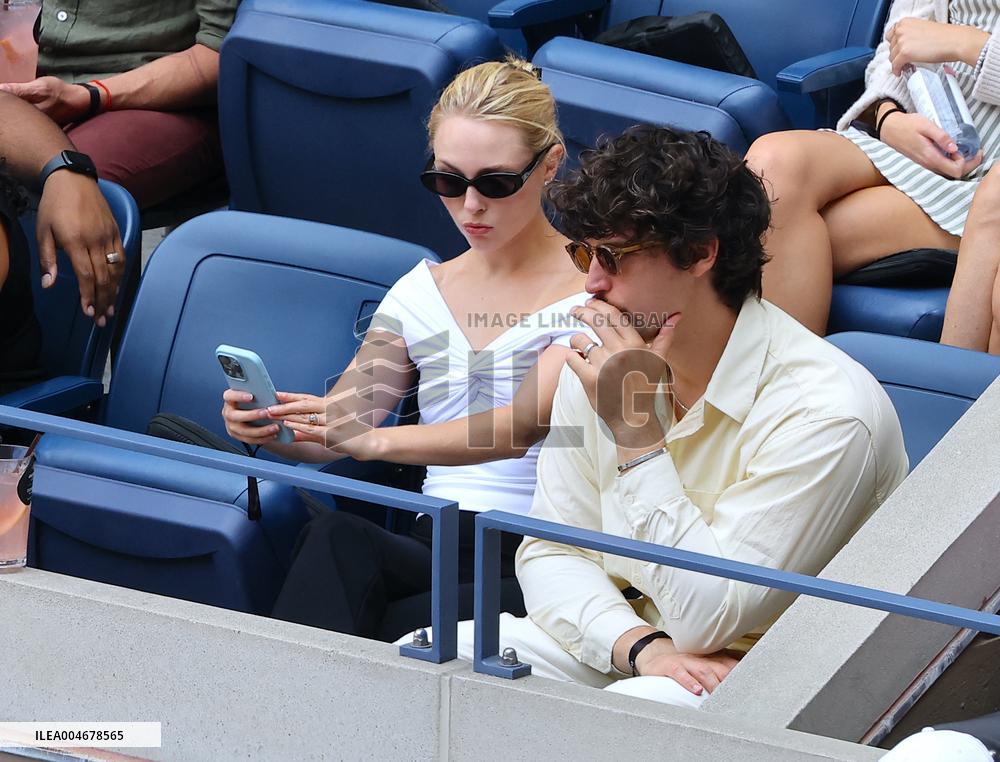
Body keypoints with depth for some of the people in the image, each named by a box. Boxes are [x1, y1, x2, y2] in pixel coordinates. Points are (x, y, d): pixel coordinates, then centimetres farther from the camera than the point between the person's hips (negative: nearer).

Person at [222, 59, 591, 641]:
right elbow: (335, 433, 12)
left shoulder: (590, 289, 0)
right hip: (431, 548, 4)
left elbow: (524, 424, -17)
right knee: (337, 539, -33)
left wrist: (376, 440, -32)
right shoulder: (420, 294, 19)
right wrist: (272, 427, -13)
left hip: (537, 566, -4)